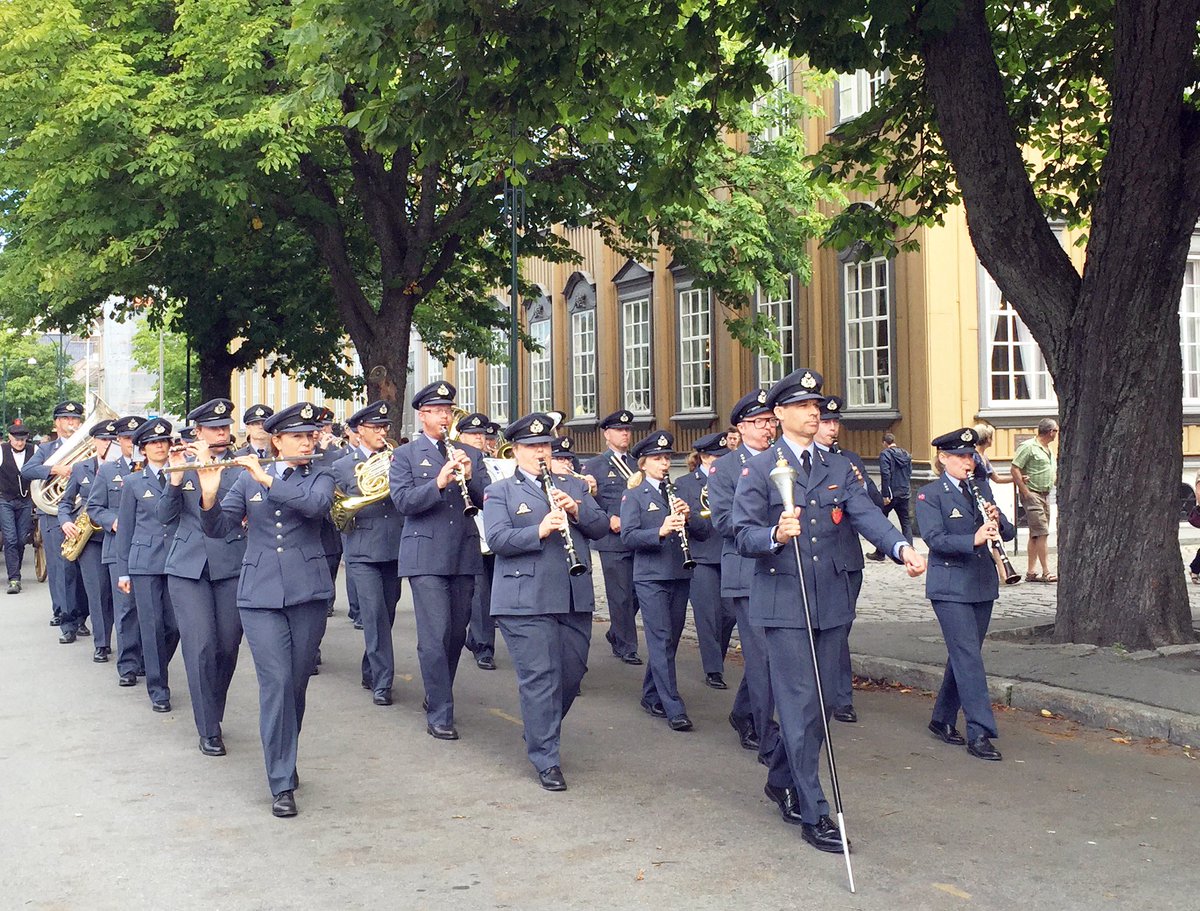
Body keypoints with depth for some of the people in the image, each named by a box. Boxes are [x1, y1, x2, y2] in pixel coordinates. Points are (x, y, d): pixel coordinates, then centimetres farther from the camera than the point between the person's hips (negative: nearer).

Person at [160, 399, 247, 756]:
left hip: (232, 564, 0)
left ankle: (212, 710, 28)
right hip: (188, 565, 0)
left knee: (228, 645, 5)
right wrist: (176, 476, -13)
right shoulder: (183, 463, 7)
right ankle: (209, 729, 1)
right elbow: (166, 516, 2)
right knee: (200, 646, -8)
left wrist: (209, 468, -21)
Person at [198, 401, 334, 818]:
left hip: (308, 593, 1)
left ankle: (284, 762, 29)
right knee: (276, 682, -10)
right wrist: (209, 494, -17)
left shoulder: (319, 477, 8)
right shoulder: (247, 479, 10)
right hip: (260, 594, -1)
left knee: (296, 683, 7)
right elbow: (218, 527, 1)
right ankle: (281, 784, -6)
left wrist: (268, 479, -19)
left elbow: (317, 504, -15)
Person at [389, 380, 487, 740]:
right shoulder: (405, 455, 3)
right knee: (435, 635, -9)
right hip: (425, 557, -4)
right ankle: (439, 715, -4)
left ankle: (437, 696, 31)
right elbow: (403, 501, -11)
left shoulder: (470, 454, 13)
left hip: (464, 555, 4)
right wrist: (439, 482, -24)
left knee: (456, 633, 12)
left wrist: (470, 477, -14)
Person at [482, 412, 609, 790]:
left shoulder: (574, 487, 17)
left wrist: (576, 509, -11)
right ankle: (546, 760, 0)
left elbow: (601, 527, 8)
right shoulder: (500, 491, 4)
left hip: (575, 598, 5)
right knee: (539, 678, -6)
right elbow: (497, 539, -10)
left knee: (572, 674, 12)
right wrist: (539, 531, -25)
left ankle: (540, 729, 35)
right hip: (526, 600, -5)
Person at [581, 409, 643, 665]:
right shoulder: (594, 466, 2)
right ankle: (626, 647, 8)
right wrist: (609, 520, -16)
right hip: (613, 540, -5)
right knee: (621, 595, -2)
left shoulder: (636, 464, 18)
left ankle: (615, 634, 28)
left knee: (637, 593, 6)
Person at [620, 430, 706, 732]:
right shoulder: (634, 496, 0)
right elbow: (628, 536, -13)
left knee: (670, 640, 10)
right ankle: (674, 710, -10)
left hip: (680, 575, 5)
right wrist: (660, 531, -28)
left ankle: (651, 696, 26)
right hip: (650, 577, -5)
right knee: (662, 640, -8)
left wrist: (688, 518, -12)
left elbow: (703, 532, 8)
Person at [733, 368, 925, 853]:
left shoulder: (840, 468, 11)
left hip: (832, 600, 5)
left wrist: (901, 547, -23)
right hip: (784, 603, -5)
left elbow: (866, 514, -5)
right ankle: (814, 814, 1)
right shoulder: (759, 469, -1)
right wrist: (776, 535, -30)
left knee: (821, 702, 12)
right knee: (800, 707, -5)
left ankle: (785, 783, 31)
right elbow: (743, 536, -8)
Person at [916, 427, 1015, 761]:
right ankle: (979, 733, -9)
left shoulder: (981, 488, 12)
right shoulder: (930, 494, -6)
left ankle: (943, 719, 27)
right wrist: (974, 539, -32)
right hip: (950, 587, -6)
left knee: (964, 655, 13)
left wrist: (997, 521, -14)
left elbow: (1008, 532, 9)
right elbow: (935, 539, -19)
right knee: (968, 657, -10)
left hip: (982, 585, 6)